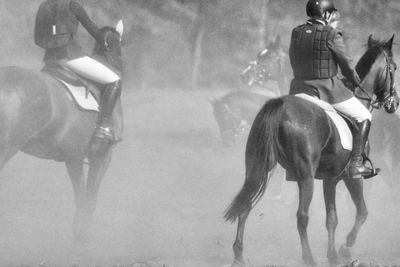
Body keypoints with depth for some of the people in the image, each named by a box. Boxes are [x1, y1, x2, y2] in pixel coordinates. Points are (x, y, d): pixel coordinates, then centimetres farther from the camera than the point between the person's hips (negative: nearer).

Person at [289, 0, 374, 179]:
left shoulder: (296, 33, 3)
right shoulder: (332, 35, -12)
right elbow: (346, 66, -3)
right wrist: (355, 82, 17)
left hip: (300, 89, 5)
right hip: (328, 88, -5)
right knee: (364, 117, 11)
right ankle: (356, 164, 2)